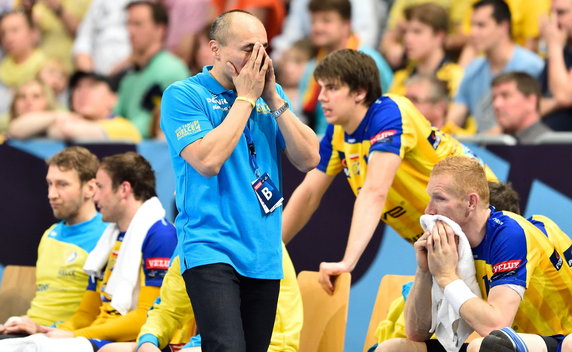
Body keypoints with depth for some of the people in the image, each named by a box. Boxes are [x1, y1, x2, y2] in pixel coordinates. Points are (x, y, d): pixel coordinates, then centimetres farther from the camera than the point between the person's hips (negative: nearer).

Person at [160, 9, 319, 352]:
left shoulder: (270, 95, 13)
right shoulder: (183, 95, -3)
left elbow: (309, 158, 5)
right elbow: (207, 161, -17)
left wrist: (273, 98, -3)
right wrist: (246, 98, -9)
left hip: (264, 255, 6)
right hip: (211, 248, -6)